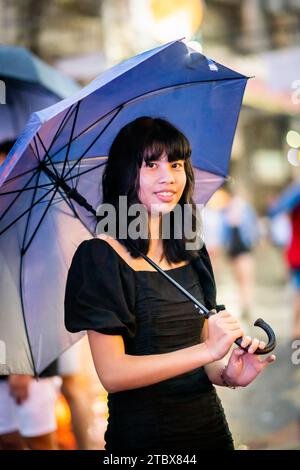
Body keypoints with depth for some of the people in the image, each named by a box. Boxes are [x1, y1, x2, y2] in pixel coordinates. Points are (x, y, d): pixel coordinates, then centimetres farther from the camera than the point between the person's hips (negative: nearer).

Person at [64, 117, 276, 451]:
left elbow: (194, 362, 11)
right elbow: (112, 373, -19)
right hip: (141, 435, -5)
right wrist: (209, 350, -24)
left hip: (209, 426, 5)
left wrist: (228, 375, -10)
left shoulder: (193, 254, 5)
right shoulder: (101, 255, -13)